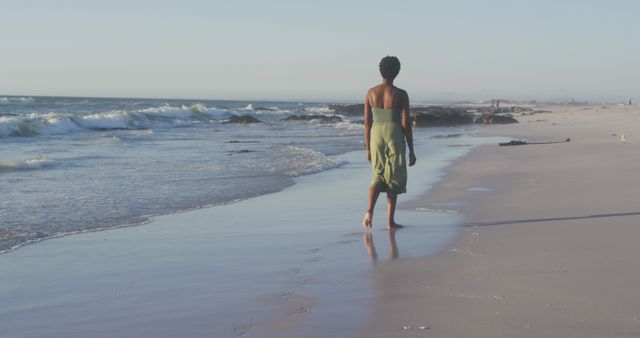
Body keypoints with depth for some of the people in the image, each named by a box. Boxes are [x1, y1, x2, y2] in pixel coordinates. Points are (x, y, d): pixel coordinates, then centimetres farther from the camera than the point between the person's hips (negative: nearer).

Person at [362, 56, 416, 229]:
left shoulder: (371, 93, 2)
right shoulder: (401, 95, -7)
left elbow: (367, 122, 4)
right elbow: (406, 124, -7)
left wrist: (368, 148, 12)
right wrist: (411, 150, 0)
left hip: (376, 136, 3)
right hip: (395, 137, -3)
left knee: (378, 176, 14)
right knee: (394, 178, 8)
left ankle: (369, 211, -10)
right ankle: (391, 221, 11)